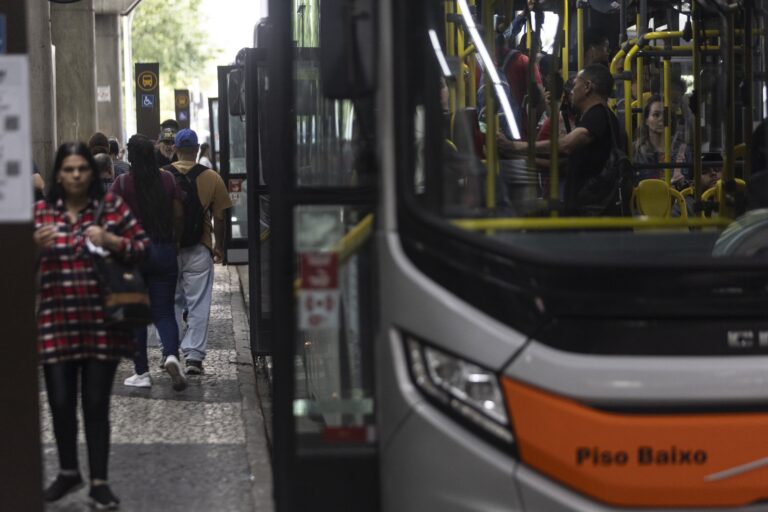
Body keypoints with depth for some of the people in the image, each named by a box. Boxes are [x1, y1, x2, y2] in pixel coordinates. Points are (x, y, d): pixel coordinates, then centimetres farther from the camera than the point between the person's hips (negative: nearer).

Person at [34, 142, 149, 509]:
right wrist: (37, 246, -13)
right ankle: (68, 472, 27)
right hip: (56, 322, 1)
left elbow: (143, 246, 5)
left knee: (96, 403, 2)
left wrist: (111, 241, -12)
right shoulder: (41, 212, 6)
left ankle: (99, 482, 12)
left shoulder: (111, 206, 4)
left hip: (102, 322, -1)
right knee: (61, 401, 5)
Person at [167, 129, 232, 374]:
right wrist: (219, 246, 11)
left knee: (169, 302, 15)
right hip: (199, 249, -1)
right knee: (198, 305, 3)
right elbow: (219, 217, -2)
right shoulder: (212, 178, -4)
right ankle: (194, 356, 0)